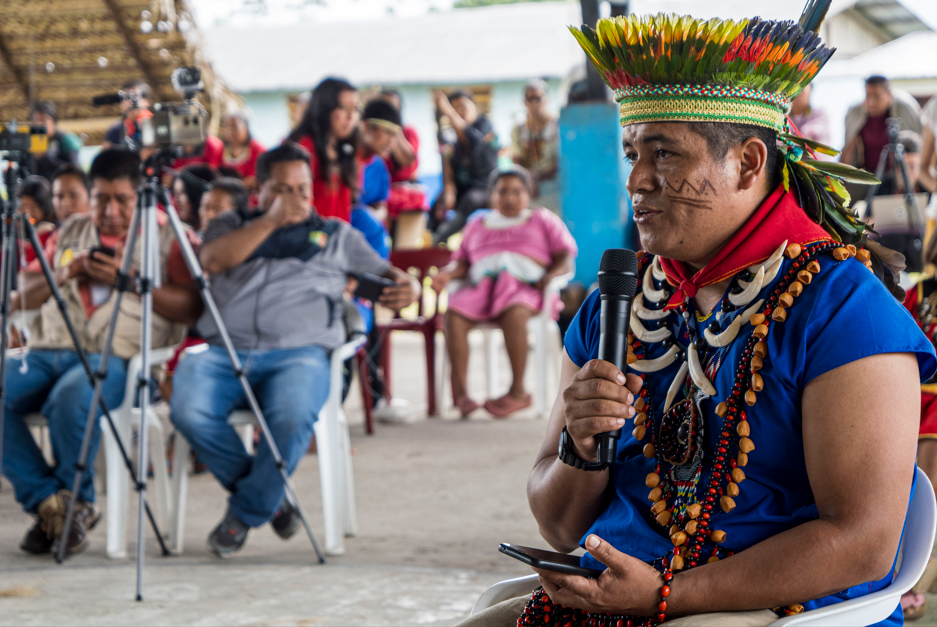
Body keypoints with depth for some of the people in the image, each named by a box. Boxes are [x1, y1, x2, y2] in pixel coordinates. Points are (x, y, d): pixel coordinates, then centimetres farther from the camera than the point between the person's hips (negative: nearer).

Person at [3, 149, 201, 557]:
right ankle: (50, 502, -16)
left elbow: (191, 308, -3)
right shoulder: (70, 232, 25)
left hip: (117, 357, -5)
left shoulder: (167, 237, 11)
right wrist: (66, 272, 4)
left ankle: (78, 503, -11)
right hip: (48, 351, 5)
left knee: (70, 397, -38)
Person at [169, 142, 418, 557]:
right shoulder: (230, 225, 24)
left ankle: (246, 512, -11)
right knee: (189, 411, -32)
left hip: (298, 352, -1)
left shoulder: (336, 235, 25)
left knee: (292, 415, -37)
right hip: (224, 350, 1)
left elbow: (385, 273, 17)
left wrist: (405, 286, -7)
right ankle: (270, 497, -7)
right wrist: (272, 220, -1)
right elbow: (212, 260, 1)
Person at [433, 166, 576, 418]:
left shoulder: (543, 220, 22)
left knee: (514, 313, -39)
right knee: (453, 312, -31)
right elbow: (462, 261, 24)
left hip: (526, 288, -3)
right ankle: (459, 391, -34)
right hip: (481, 287, 3)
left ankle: (518, 391, -35)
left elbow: (566, 259, 11)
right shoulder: (477, 225, 32)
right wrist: (447, 273, 1)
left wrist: (550, 275, -10)